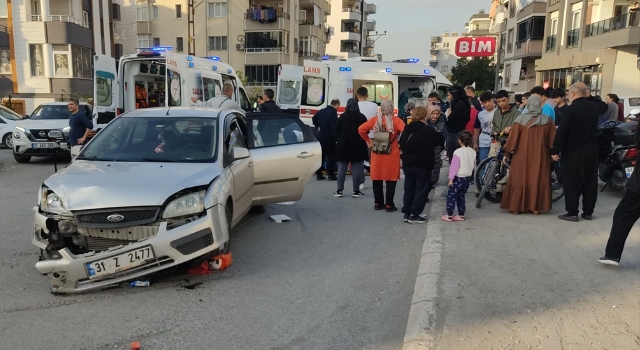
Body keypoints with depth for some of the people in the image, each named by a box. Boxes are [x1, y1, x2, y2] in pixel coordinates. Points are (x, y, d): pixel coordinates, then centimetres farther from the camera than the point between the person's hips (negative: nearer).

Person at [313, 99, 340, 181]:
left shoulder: (322, 111, 7)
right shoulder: (333, 113, -19)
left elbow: (314, 119, 21)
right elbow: (334, 127, -24)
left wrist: (318, 127, 25)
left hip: (320, 136, 8)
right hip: (329, 137, -8)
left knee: (321, 155, 15)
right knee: (331, 156, 2)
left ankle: (319, 174, 17)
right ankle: (331, 175, 5)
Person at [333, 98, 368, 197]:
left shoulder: (343, 116, -5)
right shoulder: (362, 117, -3)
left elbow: (336, 131, -3)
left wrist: (338, 140, 9)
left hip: (343, 146, 0)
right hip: (358, 147, 0)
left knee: (342, 168, 7)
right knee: (356, 169, 4)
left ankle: (339, 190, 8)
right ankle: (356, 191, 5)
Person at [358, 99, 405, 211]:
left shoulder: (375, 120, 0)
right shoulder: (396, 120, -7)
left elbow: (361, 129, -4)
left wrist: (368, 141, 5)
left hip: (377, 154, 3)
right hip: (392, 154, -3)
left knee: (377, 179, 12)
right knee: (391, 179, 5)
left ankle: (378, 203, 18)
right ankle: (389, 204, 6)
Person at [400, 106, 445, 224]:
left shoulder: (407, 130, 4)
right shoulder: (428, 131, -14)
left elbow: (402, 145, 13)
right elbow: (441, 140, 0)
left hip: (407, 164, 6)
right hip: (423, 166, -6)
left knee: (409, 189, 14)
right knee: (421, 190, 3)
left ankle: (407, 213, 16)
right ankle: (414, 215, 3)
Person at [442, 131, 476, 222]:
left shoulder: (458, 152, -17)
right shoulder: (473, 152, 2)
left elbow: (454, 166, -17)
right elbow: (474, 166, 12)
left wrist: (451, 178, -12)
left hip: (458, 178, -6)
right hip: (468, 178, 6)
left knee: (451, 196, 3)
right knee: (461, 197, 17)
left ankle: (449, 215, 5)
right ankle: (461, 215, 20)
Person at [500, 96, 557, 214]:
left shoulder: (520, 119, -9)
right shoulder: (548, 120, -2)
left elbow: (513, 138, -7)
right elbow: (552, 140, 2)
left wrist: (507, 153, 2)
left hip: (522, 156, -2)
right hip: (541, 157, 2)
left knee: (520, 179, 7)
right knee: (539, 180, 10)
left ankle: (516, 207, 10)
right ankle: (536, 207, 13)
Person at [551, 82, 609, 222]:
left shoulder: (572, 109, -15)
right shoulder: (594, 106, 4)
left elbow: (562, 131, -19)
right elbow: (604, 106, 31)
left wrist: (556, 151, -14)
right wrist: (589, 98, 21)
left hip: (573, 152, -6)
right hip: (592, 151, 6)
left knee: (572, 183, 0)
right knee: (590, 182, 12)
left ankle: (572, 213, 1)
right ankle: (588, 212, 18)